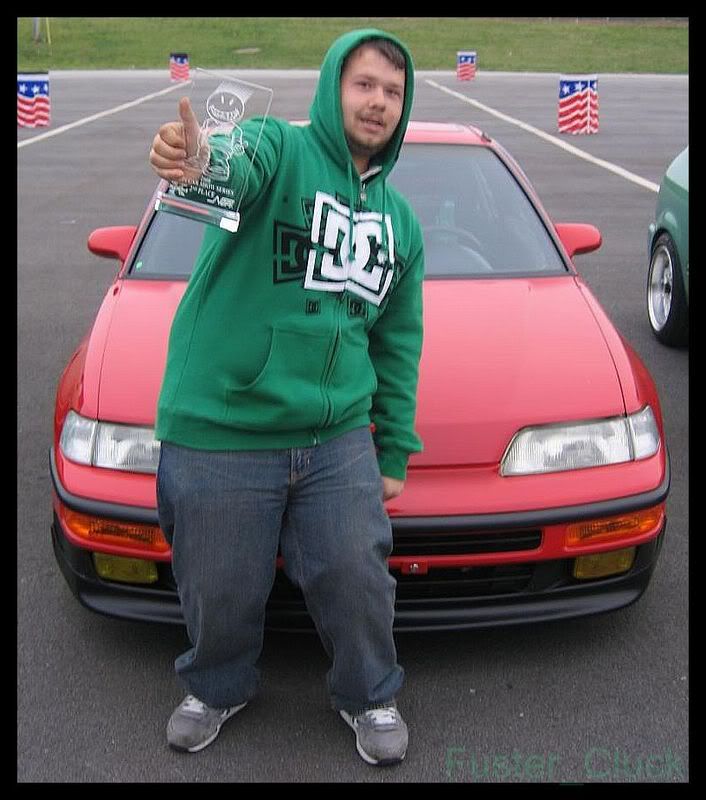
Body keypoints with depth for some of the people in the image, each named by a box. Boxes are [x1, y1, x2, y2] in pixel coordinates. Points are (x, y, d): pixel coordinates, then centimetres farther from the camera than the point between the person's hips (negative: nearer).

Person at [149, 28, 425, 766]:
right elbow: (236, 165, -31)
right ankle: (219, 688, 42)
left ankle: (369, 696, 37)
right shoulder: (280, 149, -5)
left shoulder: (400, 220, 13)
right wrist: (192, 159, -56)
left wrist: (396, 450, 15)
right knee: (221, 592, 10)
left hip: (340, 440, 4)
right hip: (219, 435, -3)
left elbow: (398, 343, 17)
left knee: (356, 577, 8)